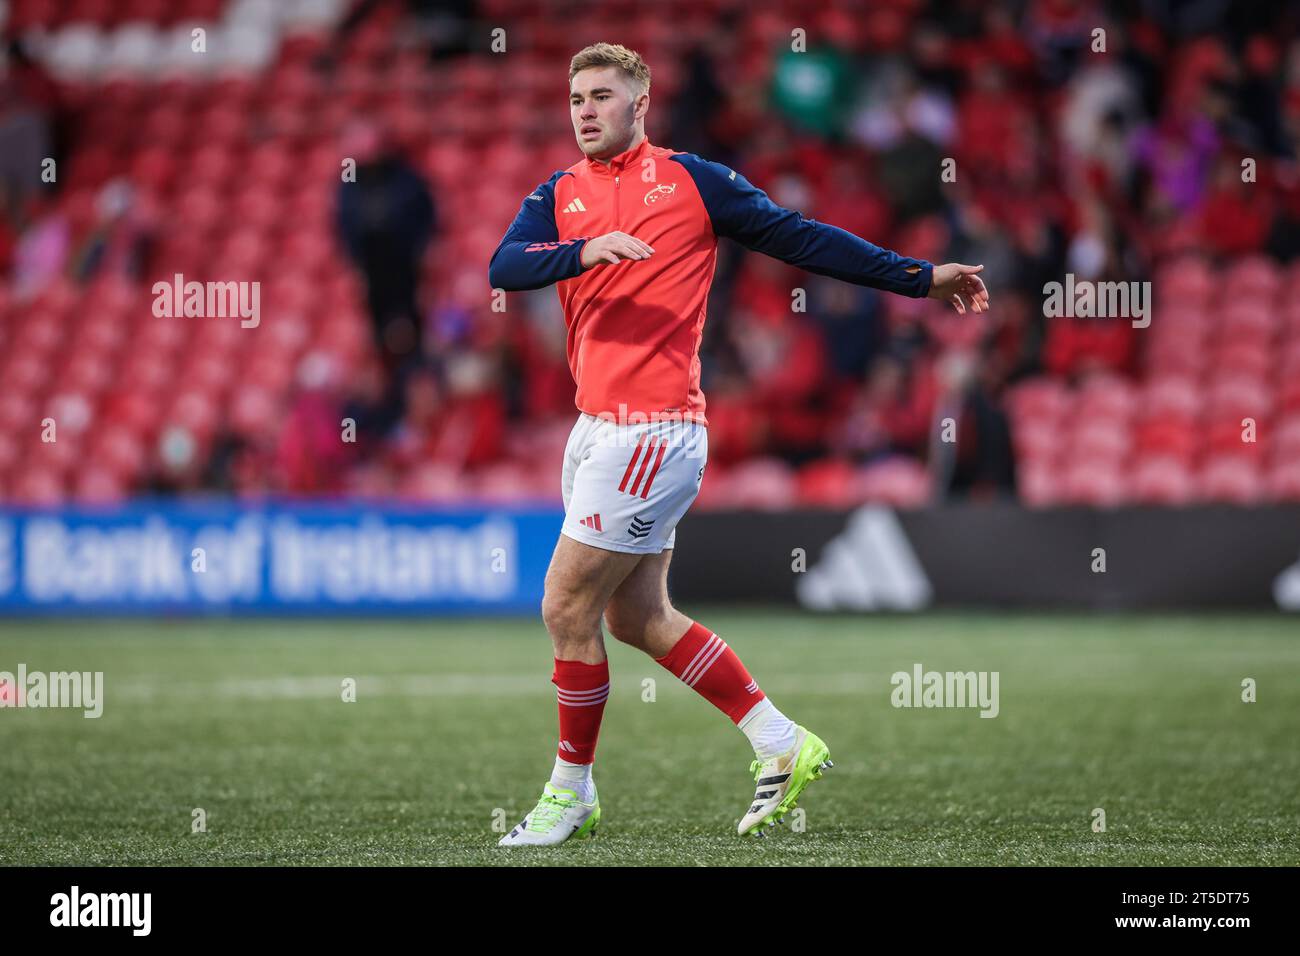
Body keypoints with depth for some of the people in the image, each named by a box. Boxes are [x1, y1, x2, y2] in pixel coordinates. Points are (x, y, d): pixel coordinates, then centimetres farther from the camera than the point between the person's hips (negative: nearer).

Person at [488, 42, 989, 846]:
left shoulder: (694, 181, 0)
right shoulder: (559, 196, 12)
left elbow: (804, 239, 4)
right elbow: (505, 267, -5)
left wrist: (921, 277, 3)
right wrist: (584, 252, -25)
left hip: (654, 430, -7)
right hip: (599, 425, 7)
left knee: (568, 607, -7)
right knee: (638, 616, 10)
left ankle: (571, 794, 7)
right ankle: (783, 745, 19)